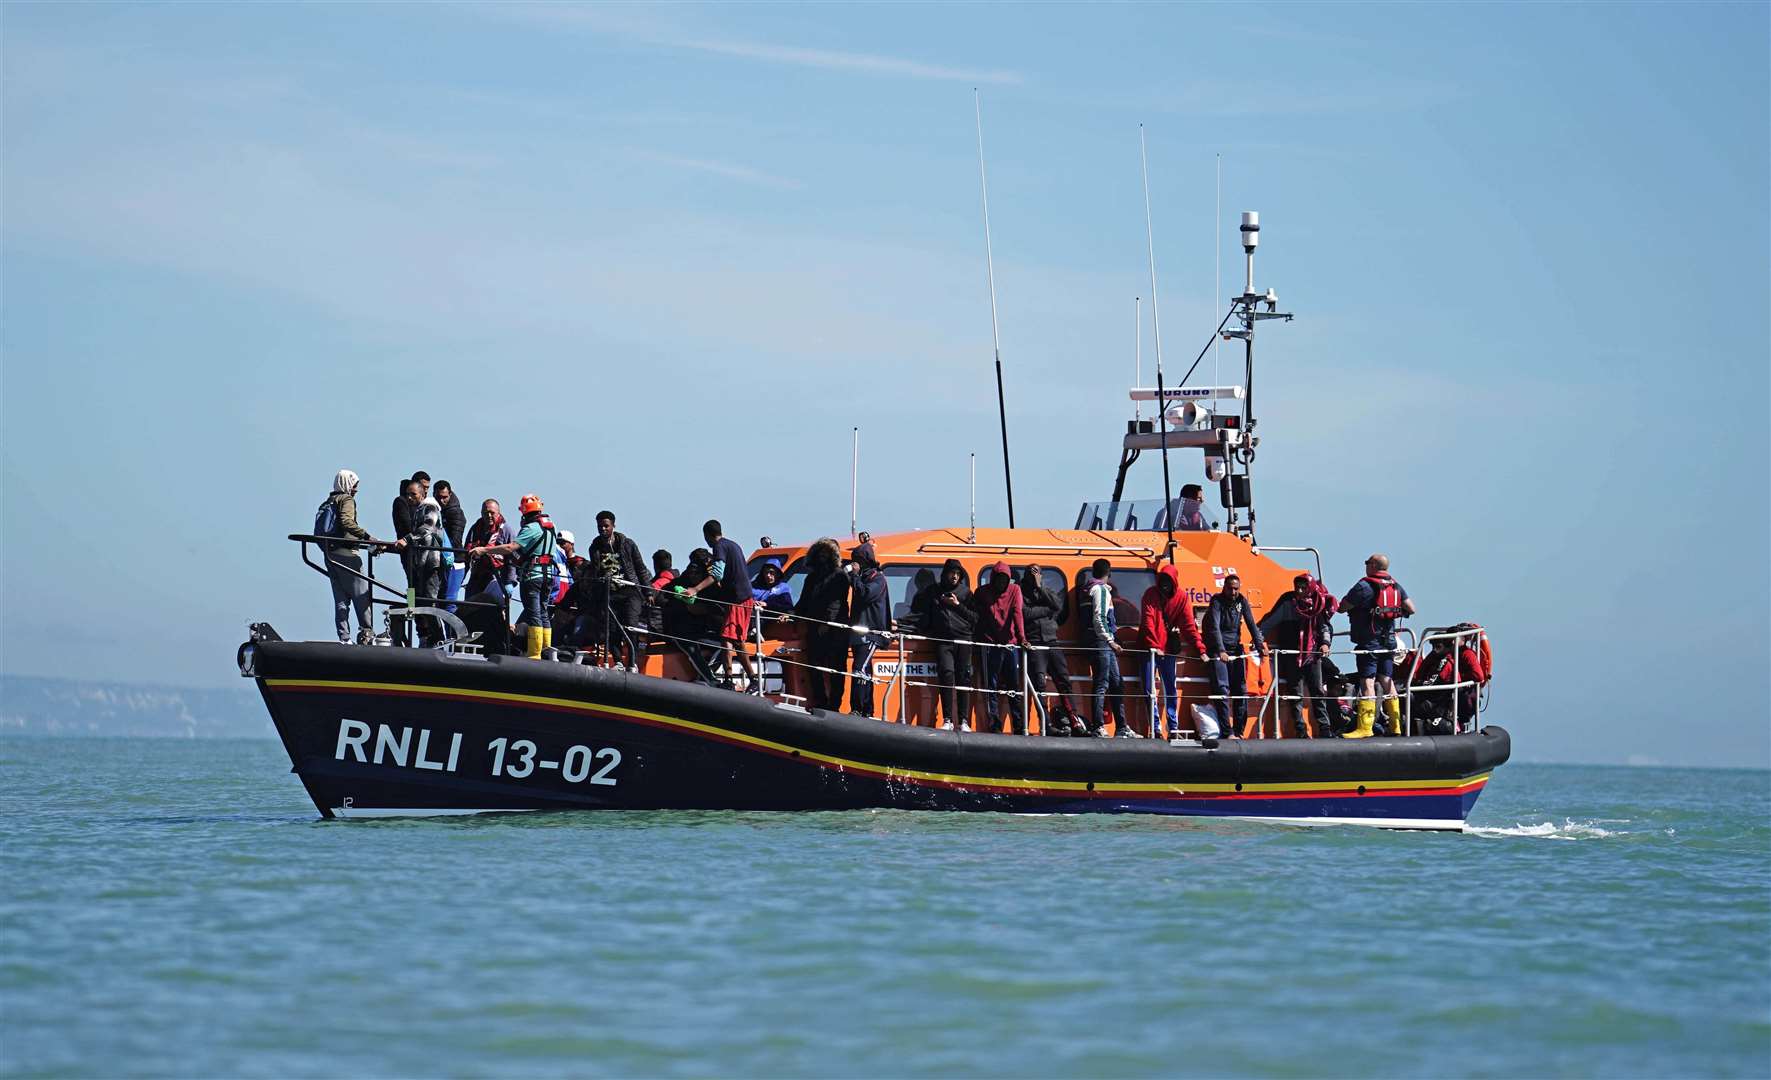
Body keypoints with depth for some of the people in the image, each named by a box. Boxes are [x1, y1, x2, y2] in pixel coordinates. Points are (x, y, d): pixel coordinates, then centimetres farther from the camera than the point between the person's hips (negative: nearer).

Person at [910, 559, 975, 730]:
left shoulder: (966, 592, 13)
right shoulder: (933, 590, 12)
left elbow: (974, 618, 8)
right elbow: (916, 608, 19)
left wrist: (958, 605, -3)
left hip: (963, 640, 1)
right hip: (943, 640, -1)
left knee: (964, 678, -3)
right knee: (946, 674, -15)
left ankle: (963, 721, 1)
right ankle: (947, 721, -14)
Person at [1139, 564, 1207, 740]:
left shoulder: (1181, 597, -2)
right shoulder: (1151, 594, -7)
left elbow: (1189, 625, -4)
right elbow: (1148, 622, -14)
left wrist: (1200, 649, -11)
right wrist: (1153, 646, -26)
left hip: (1169, 649, 1)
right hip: (1150, 648, -1)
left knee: (1171, 689, 4)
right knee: (1149, 688, -3)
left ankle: (1173, 727, 7)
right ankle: (1156, 728, -1)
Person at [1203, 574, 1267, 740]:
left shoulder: (1242, 601, 3)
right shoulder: (1217, 601, -13)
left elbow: (1251, 625, 0)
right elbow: (1214, 627, -25)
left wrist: (1260, 646, -14)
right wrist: (1221, 651, -37)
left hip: (1235, 648, 6)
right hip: (1217, 650, -5)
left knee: (1241, 690, 3)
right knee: (1222, 689, -13)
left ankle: (1239, 731, 7)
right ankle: (1227, 732, -17)